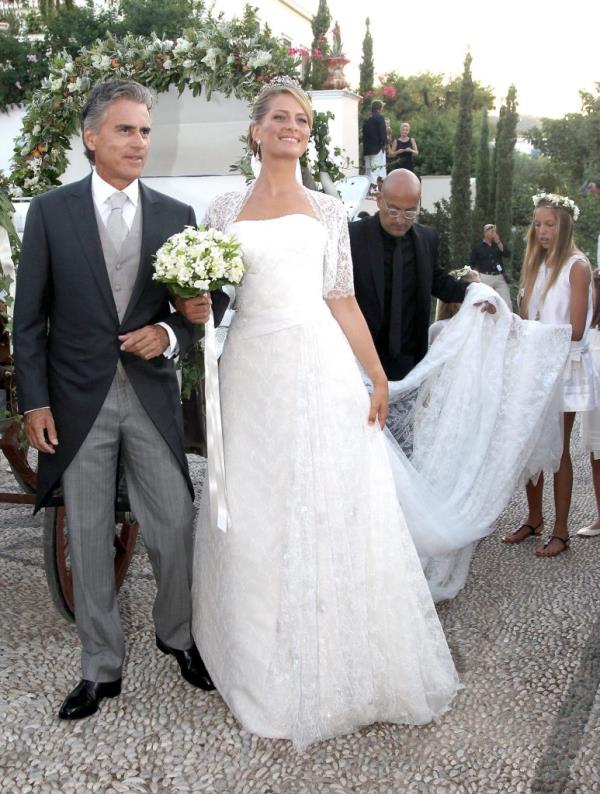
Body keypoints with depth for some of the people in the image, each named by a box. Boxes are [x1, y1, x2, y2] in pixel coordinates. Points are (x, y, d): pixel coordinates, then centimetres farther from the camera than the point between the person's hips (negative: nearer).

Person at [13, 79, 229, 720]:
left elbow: (207, 302, 9)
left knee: (175, 528, 6)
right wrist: (34, 402, -6)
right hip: (78, 400, -1)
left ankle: (177, 635, 33)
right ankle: (101, 667, 25)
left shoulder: (176, 216, 4)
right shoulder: (50, 212, 0)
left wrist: (170, 333, -12)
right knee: (88, 539, 8)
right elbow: (30, 317, 0)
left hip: (152, 395, 1)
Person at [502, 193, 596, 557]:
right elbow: (527, 318, 11)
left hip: (564, 365, -5)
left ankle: (561, 531, 8)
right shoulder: (536, 264, 12)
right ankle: (534, 520, 21)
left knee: (558, 448, -1)